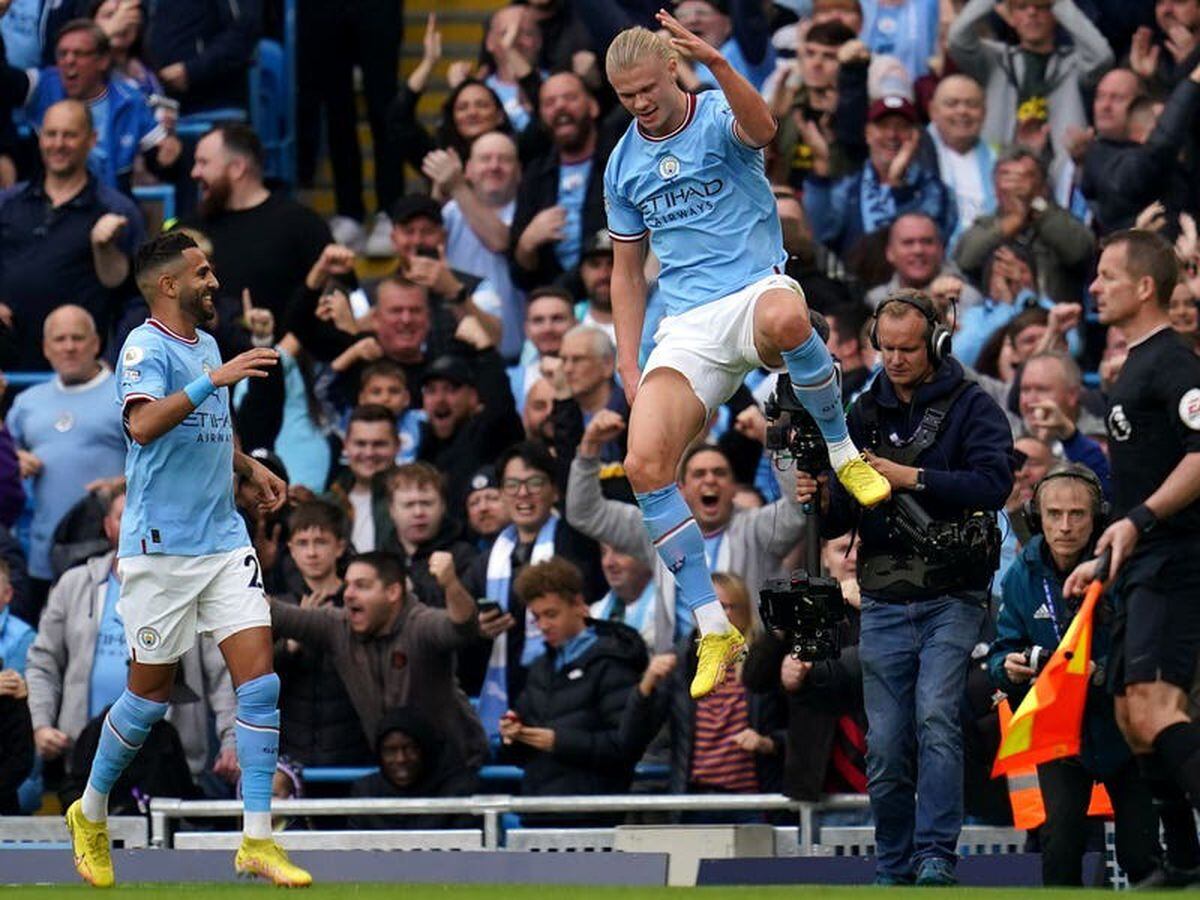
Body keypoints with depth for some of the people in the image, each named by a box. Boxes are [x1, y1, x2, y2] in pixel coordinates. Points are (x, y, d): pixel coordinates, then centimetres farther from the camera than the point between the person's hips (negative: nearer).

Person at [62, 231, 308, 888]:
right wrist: (214, 379, -34)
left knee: (259, 678, -5)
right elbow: (143, 424, -30)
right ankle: (91, 815, 27)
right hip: (161, 545, -7)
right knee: (152, 691, 4)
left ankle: (257, 840, -4)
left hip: (224, 539, 7)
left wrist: (250, 469, 19)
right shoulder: (146, 347, -11)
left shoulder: (206, 345, 14)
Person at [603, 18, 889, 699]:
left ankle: (844, 451, -17)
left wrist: (717, 62, -46)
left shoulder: (719, 119, -1)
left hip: (755, 289, -4)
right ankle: (714, 630, -11)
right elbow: (627, 271, 22)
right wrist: (630, 370, 12)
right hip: (687, 328, 4)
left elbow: (760, 128, -28)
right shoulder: (624, 165, 15)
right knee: (646, 464, -20)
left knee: (786, 315, -44)